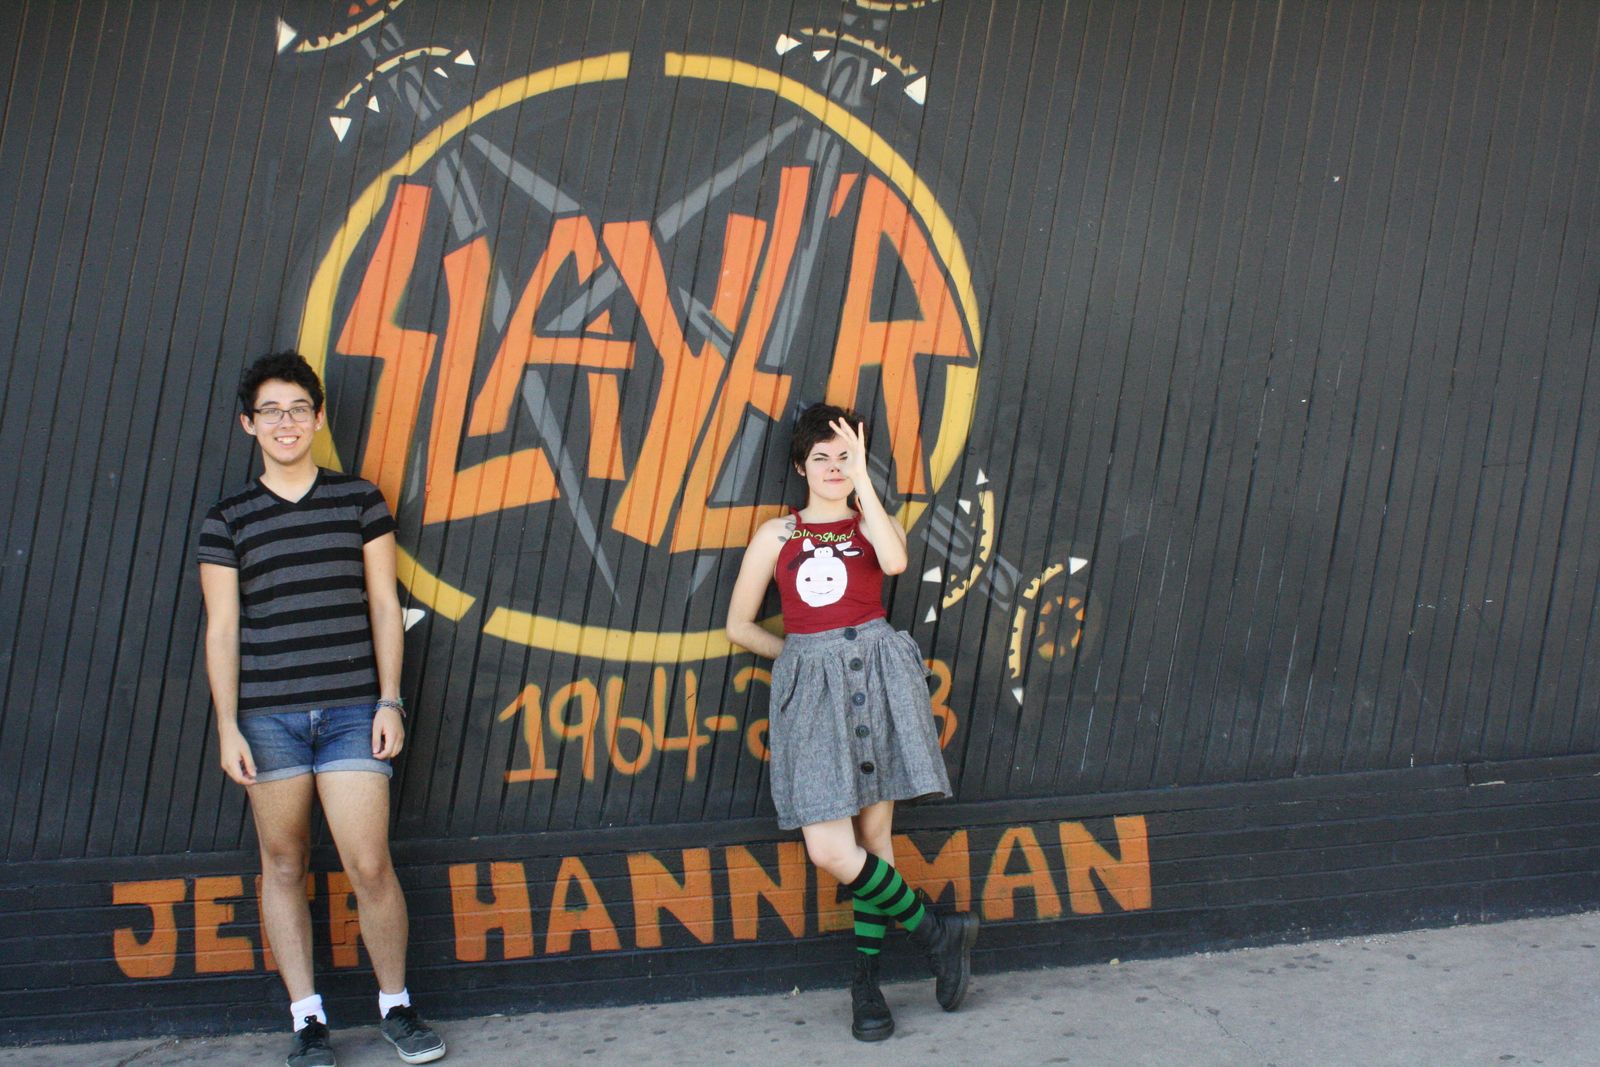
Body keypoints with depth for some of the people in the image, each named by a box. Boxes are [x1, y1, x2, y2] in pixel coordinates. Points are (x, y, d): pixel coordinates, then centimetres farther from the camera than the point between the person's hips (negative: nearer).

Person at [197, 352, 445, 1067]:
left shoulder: (359, 501, 8)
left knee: (369, 866, -5)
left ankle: (395, 1006, 13)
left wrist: (389, 701, 0)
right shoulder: (228, 521, 6)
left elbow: (384, 606, 8)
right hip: (267, 715, 1)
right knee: (284, 866, 5)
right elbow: (221, 628, 5)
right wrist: (227, 726, -2)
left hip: (351, 710, 0)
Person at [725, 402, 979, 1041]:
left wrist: (863, 481, -10)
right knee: (830, 850, -12)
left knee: (875, 835, 0)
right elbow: (740, 624, 15)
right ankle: (936, 932, 6)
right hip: (811, 686, 0)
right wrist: (802, 653, 11)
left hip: (877, 676, 0)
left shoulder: (874, 523, 11)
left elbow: (894, 561, -15)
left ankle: (866, 980, 11)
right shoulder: (777, 535, 11)